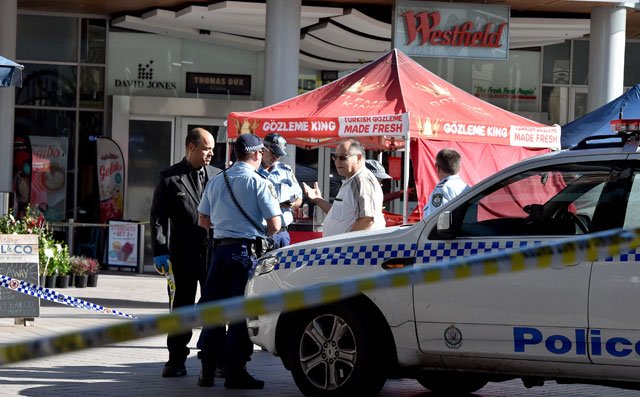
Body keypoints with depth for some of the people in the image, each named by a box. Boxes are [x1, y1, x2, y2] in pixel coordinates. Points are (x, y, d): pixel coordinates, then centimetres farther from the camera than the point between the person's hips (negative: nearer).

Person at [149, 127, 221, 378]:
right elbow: (158, 216, 0)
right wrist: (159, 251, -9)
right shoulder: (170, 178, 2)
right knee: (181, 308, 5)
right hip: (183, 255, -2)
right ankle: (177, 360, 11)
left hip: (214, 252, 2)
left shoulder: (218, 176, 9)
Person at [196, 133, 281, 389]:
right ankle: (235, 372, -1)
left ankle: (207, 369, 12)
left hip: (220, 248, 5)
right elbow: (275, 224, -11)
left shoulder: (216, 181, 9)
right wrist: (261, 234, 9)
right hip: (246, 250, -5)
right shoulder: (259, 183, -8)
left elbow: (203, 220, 16)